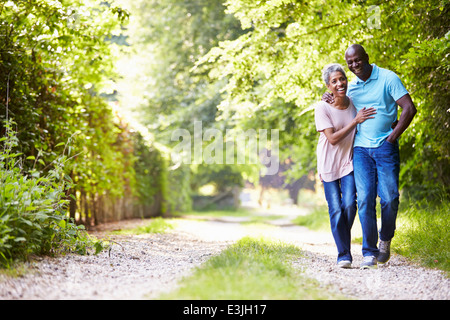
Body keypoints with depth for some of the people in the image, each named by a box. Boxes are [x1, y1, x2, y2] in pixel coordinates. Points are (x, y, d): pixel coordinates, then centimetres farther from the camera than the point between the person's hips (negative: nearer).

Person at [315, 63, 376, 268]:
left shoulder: (354, 103, 0)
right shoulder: (322, 108, -13)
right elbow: (332, 139, -19)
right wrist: (355, 121, -21)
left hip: (348, 162, 2)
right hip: (329, 164, -2)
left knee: (349, 205, -12)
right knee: (336, 209, -5)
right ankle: (343, 254, 5)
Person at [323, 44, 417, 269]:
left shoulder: (388, 78, -2)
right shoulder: (351, 86, 12)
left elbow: (409, 108, -6)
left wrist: (393, 136, -8)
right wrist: (332, 102, 7)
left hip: (385, 148, -3)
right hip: (361, 149, 3)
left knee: (389, 198, -4)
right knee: (365, 198, -7)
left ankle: (385, 240, 22)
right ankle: (369, 252, -1)